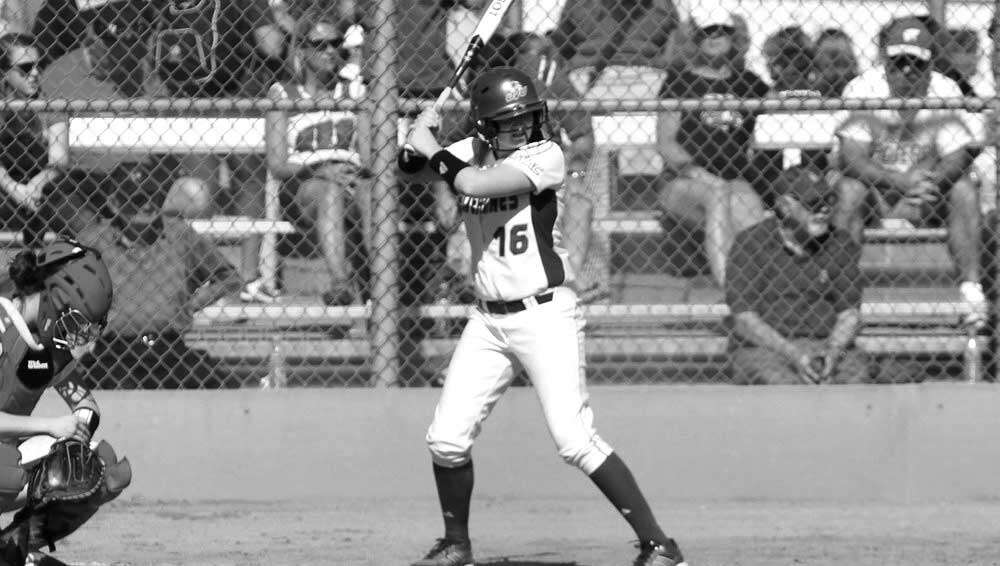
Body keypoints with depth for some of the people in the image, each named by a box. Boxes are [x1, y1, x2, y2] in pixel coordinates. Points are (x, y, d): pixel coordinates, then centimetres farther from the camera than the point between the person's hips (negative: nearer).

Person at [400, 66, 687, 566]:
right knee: (447, 437, 3)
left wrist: (433, 149, -10)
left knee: (574, 439, -15)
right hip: (489, 319, 6)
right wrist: (420, 135, -12)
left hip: (545, 314, -6)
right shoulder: (469, 153, 6)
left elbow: (476, 183, -23)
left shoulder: (544, 156, -13)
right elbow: (410, 164, 7)